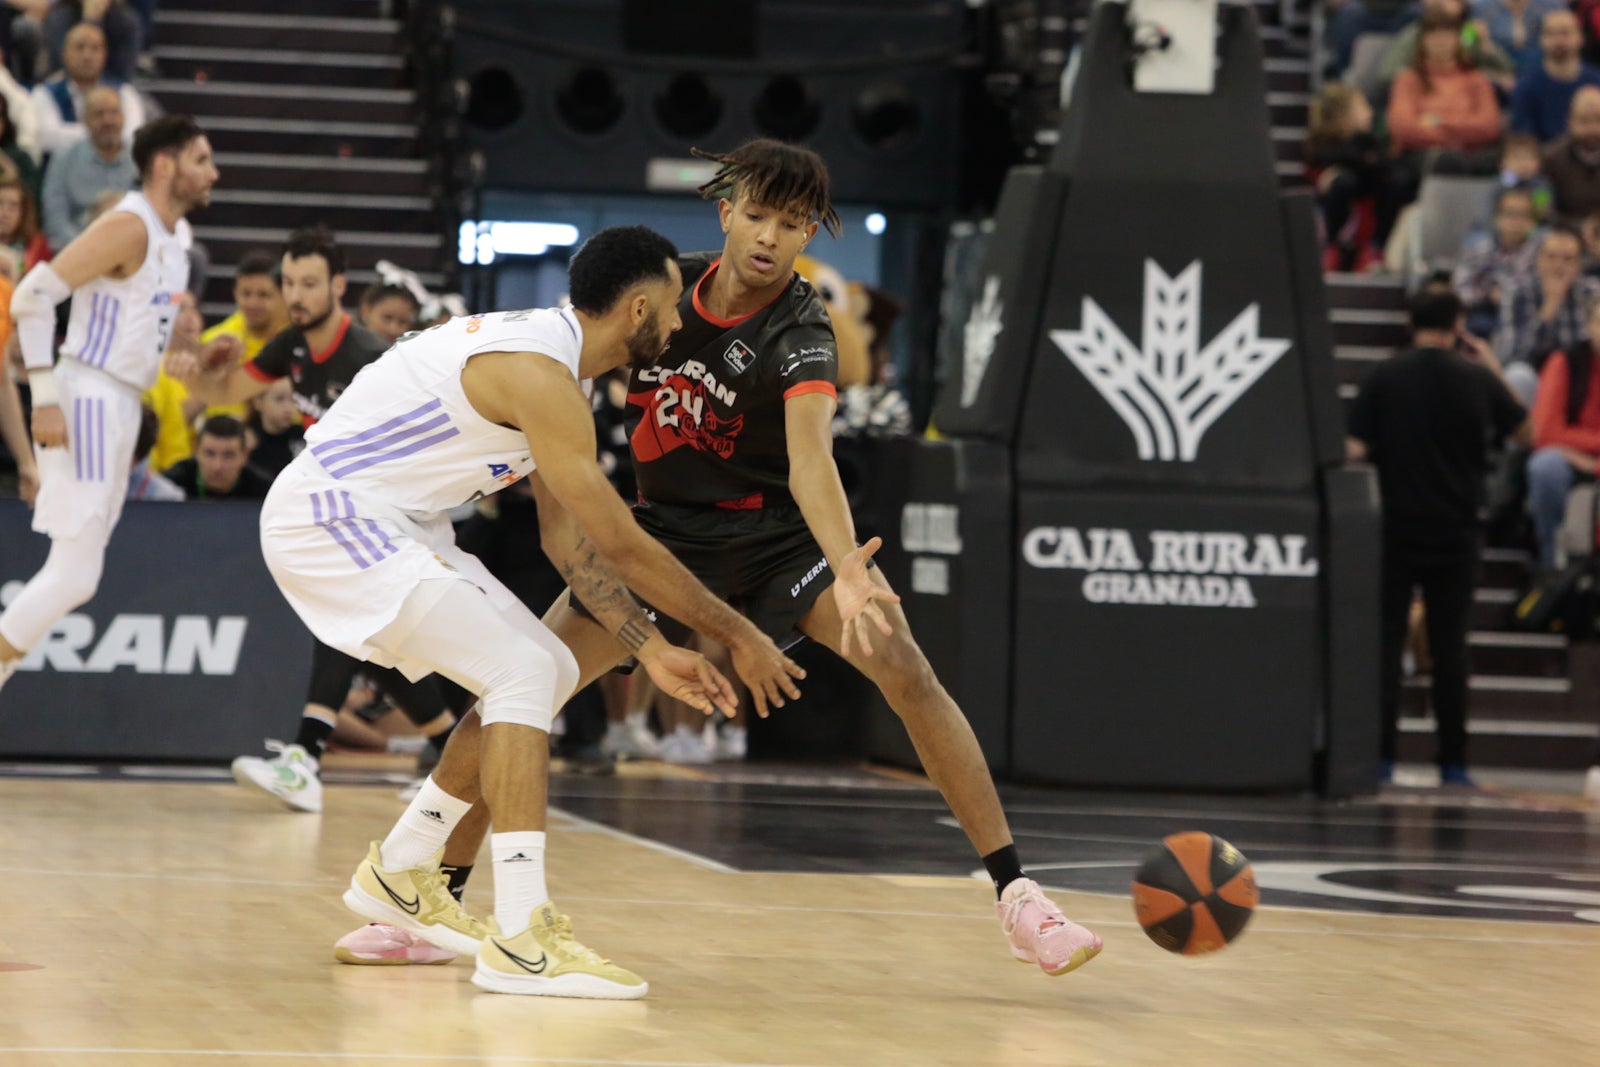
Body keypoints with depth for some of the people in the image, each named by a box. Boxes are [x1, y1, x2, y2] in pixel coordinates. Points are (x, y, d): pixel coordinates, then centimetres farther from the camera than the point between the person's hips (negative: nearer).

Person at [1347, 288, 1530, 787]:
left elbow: (1355, 450, -10)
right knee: (1449, 644, 6)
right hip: (1457, 530, 1)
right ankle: (1453, 762, 6)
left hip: (1396, 526, -1)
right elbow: (1524, 431, 13)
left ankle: (1381, 757, -1)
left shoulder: (1384, 376, -6)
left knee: (1386, 639, 4)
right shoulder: (1478, 379, -3)